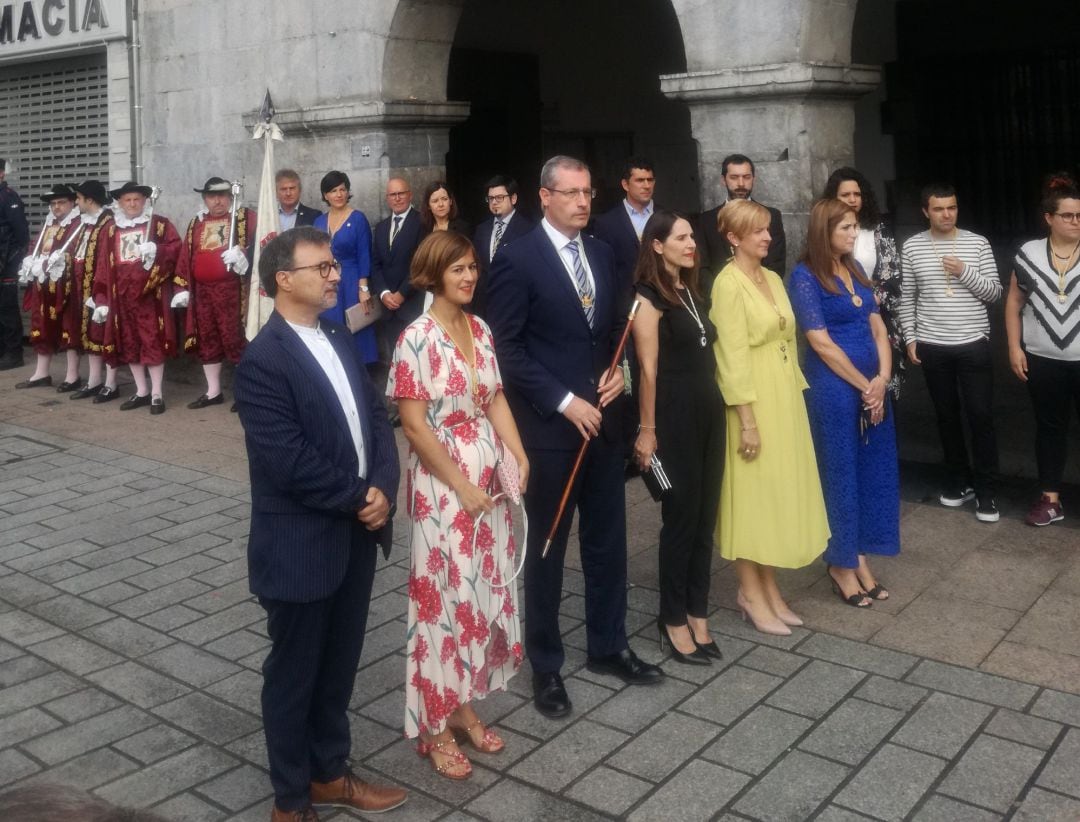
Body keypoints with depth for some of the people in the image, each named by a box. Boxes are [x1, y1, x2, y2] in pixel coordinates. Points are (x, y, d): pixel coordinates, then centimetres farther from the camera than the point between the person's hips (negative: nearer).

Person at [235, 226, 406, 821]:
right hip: (301, 545, -7)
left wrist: (382, 489, -9)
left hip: (357, 534, 7)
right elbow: (289, 462, -23)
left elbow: (375, 417, 7)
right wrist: (359, 498, -13)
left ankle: (329, 772, 39)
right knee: (294, 673, 11)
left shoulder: (339, 339, 8)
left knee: (338, 665, 20)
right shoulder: (262, 361, -17)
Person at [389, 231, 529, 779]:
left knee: (483, 590, 13)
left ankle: (463, 707, 29)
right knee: (445, 595, 1)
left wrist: (519, 457, -2)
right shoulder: (418, 337, -14)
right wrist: (461, 486, -14)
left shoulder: (480, 329, 7)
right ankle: (436, 727, 17)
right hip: (442, 483, -7)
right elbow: (413, 424, -16)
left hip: (491, 476, 7)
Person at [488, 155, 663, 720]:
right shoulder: (517, 259, -10)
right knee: (547, 549, 7)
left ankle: (608, 646, 32)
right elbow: (505, 348, -13)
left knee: (607, 541, 15)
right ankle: (546, 666, 23)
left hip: (602, 418, 6)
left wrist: (617, 371, -1)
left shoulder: (602, 254, 10)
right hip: (549, 426, -6)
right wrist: (563, 402, -17)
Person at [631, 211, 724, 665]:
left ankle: (697, 614, 21)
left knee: (705, 516, 10)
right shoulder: (649, 297, -9)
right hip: (675, 417, -7)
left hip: (709, 412, 7)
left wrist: (723, 408, 10)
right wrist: (647, 430, -15)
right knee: (681, 516, 2)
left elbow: (705, 355, 13)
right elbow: (648, 369, -13)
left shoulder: (694, 294, 14)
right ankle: (673, 619, 16)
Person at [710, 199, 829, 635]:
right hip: (754, 400, -8)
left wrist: (794, 395, 12)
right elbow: (732, 356, -17)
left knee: (779, 492, 12)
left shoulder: (773, 279, 12)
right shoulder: (729, 283, -13)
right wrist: (747, 419, -20)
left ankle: (769, 588, 24)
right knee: (752, 494, 1)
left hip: (785, 397, 8)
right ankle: (752, 594, 12)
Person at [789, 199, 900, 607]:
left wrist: (882, 379, -5)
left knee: (874, 469, 11)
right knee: (840, 472, 4)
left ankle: (860, 557, 25)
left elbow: (877, 326, 9)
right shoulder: (806, 275, -11)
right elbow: (821, 342, -15)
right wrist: (864, 385, -10)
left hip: (873, 386, 7)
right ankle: (841, 565, 19)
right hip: (834, 387, -7)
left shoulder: (856, 268, 11)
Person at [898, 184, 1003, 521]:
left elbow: (995, 292, -1)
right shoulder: (911, 247, 2)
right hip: (932, 347, 1)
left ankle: (985, 490, 9)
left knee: (981, 416, -2)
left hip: (973, 345, -1)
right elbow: (906, 297, 7)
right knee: (946, 416, 11)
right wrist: (910, 338, 1)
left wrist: (965, 272, -16)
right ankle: (959, 480, 26)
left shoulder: (978, 243, -1)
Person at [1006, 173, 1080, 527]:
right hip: (1044, 360, 2)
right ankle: (1050, 500, 22)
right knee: (1050, 427, 12)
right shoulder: (1029, 254, 1)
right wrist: (1014, 347, 1)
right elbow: (1014, 302, 8)